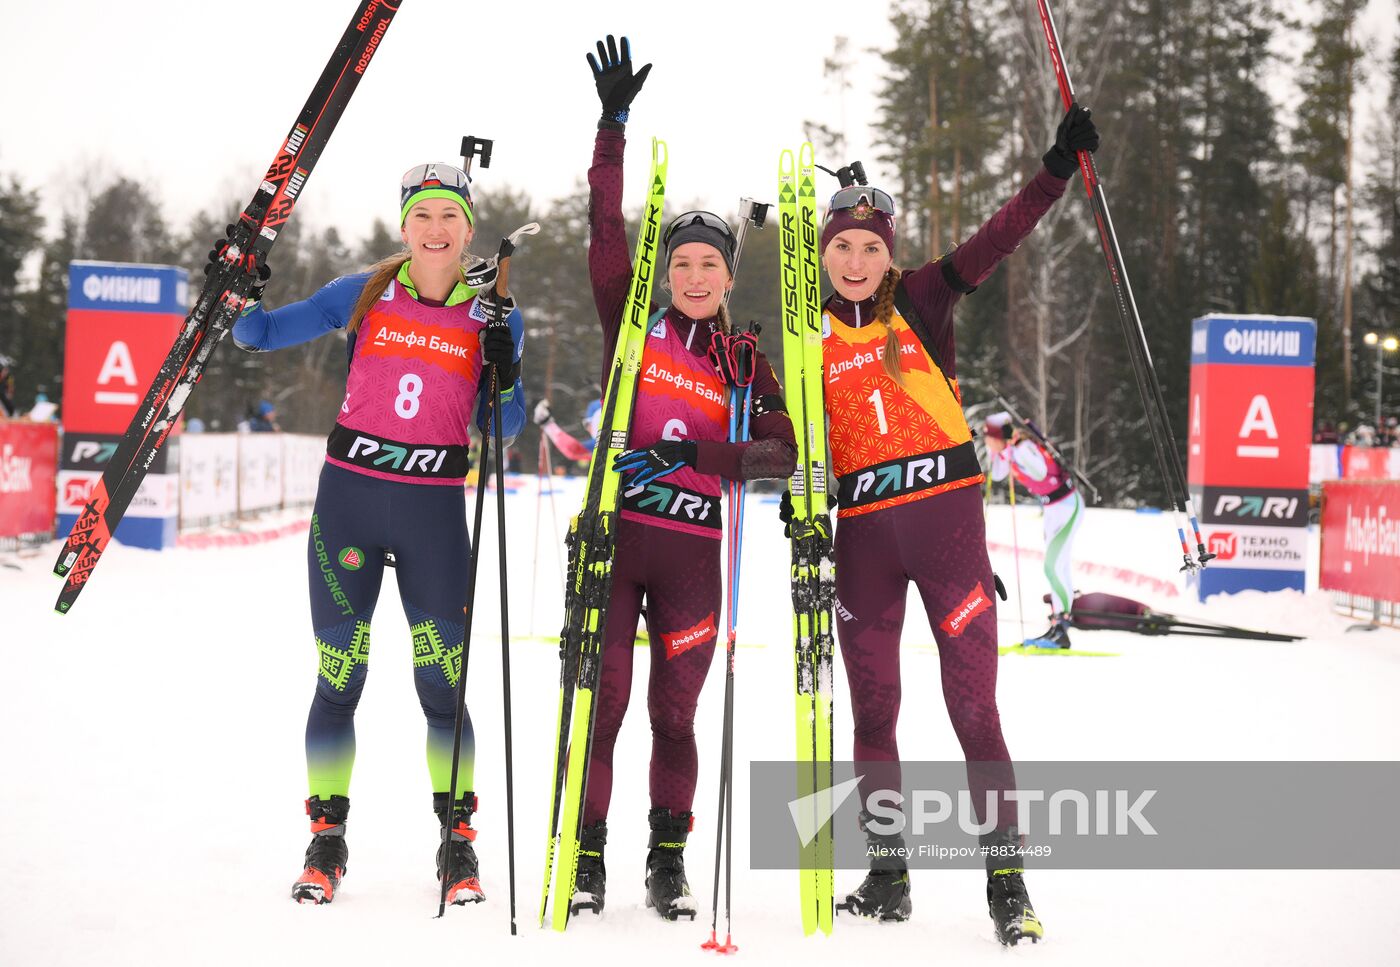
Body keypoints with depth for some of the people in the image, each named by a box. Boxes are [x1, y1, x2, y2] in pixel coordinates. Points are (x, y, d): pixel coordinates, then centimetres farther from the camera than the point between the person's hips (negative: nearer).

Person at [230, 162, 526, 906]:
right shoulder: (364, 294, 3)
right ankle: (326, 842, 15)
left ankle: (457, 844, 13)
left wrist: (503, 365, -13)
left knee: (442, 682, 0)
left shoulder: (493, 315, 3)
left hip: (434, 508, 0)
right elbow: (260, 333, 6)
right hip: (349, 495, 0)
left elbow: (502, 429, 3)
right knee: (338, 677, 3)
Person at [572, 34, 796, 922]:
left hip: (692, 554, 1)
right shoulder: (633, 326, 5)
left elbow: (781, 455, -5)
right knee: (602, 704, -4)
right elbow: (606, 226, -3)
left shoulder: (747, 363, 7)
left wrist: (690, 454, -19)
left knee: (675, 715, 5)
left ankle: (669, 866, 17)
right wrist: (614, 122, -8)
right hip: (616, 537, -1)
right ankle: (587, 859, 6)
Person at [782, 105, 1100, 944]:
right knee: (873, 709, 9)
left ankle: (1007, 879, 0)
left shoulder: (921, 301, 3)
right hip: (863, 529, 3)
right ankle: (887, 876, 21)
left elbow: (997, 240, -9)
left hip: (945, 512, -3)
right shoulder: (814, 335, 9)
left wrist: (1059, 168, -20)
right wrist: (797, 493, -6)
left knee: (974, 704, -5)